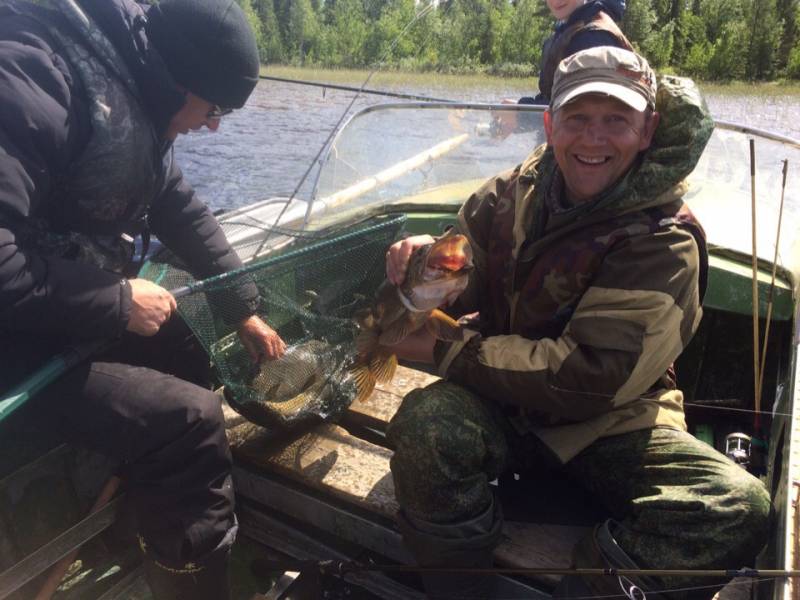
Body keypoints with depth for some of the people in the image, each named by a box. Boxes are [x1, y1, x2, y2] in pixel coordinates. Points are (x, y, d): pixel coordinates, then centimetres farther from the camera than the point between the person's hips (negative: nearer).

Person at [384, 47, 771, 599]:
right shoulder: (511, 194, -2)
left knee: (739, 507, -26)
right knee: (426, 422, -31)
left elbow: (591, 378, -22)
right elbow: (465, 291, 7)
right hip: (506, 411, 2)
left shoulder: (666, 244, -15)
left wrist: (447, 349, -22)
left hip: (611, 426, -1)